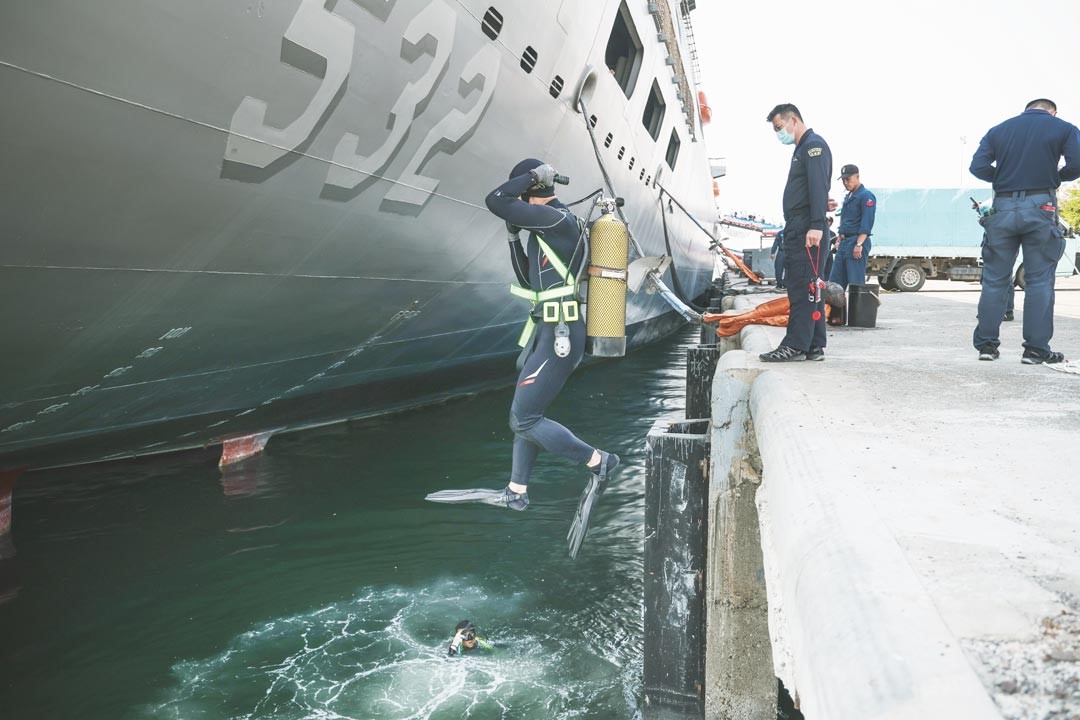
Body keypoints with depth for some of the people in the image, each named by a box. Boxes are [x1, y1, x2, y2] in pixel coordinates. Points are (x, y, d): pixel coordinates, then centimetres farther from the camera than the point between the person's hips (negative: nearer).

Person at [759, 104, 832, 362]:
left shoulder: (814, 145, -6)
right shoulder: (802, 149, 25)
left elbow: (819, 188, -18)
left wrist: (816, 225, -26)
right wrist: (792, 229, 16)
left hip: (807, 231, -10)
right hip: (796, 230, 10)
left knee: (802, 287, -11)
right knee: (809, 288, 10)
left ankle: (796, 345, -11)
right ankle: (814, 346, 13)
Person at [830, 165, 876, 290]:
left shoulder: (866, 196, -7)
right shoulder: (847, 197, 20)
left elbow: (867, 223, -16)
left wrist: (859, 244, -24)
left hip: (856, 243, -9)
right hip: (844, 242, 9)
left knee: (856, 282, -9)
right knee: (835, 281, 6)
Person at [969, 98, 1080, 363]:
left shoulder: (998, 130, 13)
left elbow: (978, 167, 1)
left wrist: (1003, 177, 15)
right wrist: (1056, 177, 12)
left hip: (1003, 208, 2)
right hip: (1040, 207, -2)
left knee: (994, 279, 6)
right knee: (1039, 281, 2)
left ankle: (986, 344, 6)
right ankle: (1036, 349, 1)